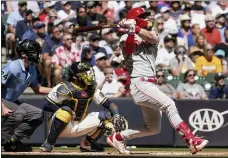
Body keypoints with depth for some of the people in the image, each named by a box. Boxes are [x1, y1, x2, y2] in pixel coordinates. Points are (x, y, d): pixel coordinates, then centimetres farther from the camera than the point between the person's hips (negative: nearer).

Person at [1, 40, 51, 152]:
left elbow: (37, 89, 18)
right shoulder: (12, 67, -23)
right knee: (19, 113, -34)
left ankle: (12, 142, 5)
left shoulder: (32, 69, 3)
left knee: (38, 115, 3)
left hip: (12, 101, 9)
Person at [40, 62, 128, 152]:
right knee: (66, 111, -37)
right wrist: (64, 109, -30)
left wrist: (116, 116, -20)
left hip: (79, 127, 6)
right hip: (61, 127, -6)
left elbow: (109, 104, 0)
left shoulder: (92, 89, 1)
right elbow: (46, 105, -19)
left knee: (106, 116, -4)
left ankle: (87, 144, 10)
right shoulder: (64, 88, -16)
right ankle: (48, 143, -23)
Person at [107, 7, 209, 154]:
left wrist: (134, 27, -20)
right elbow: (128, 49, -19)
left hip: (151, 85, 7)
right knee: (169, 104, -26)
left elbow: (152, 38, -10)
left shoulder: (152, 35, 16)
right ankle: (191, 140, -35)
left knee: (153, 128, 12)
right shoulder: (126, 38, 5)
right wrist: (130, 30, -28)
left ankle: (117, 137, 24)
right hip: (140, 84, -7)